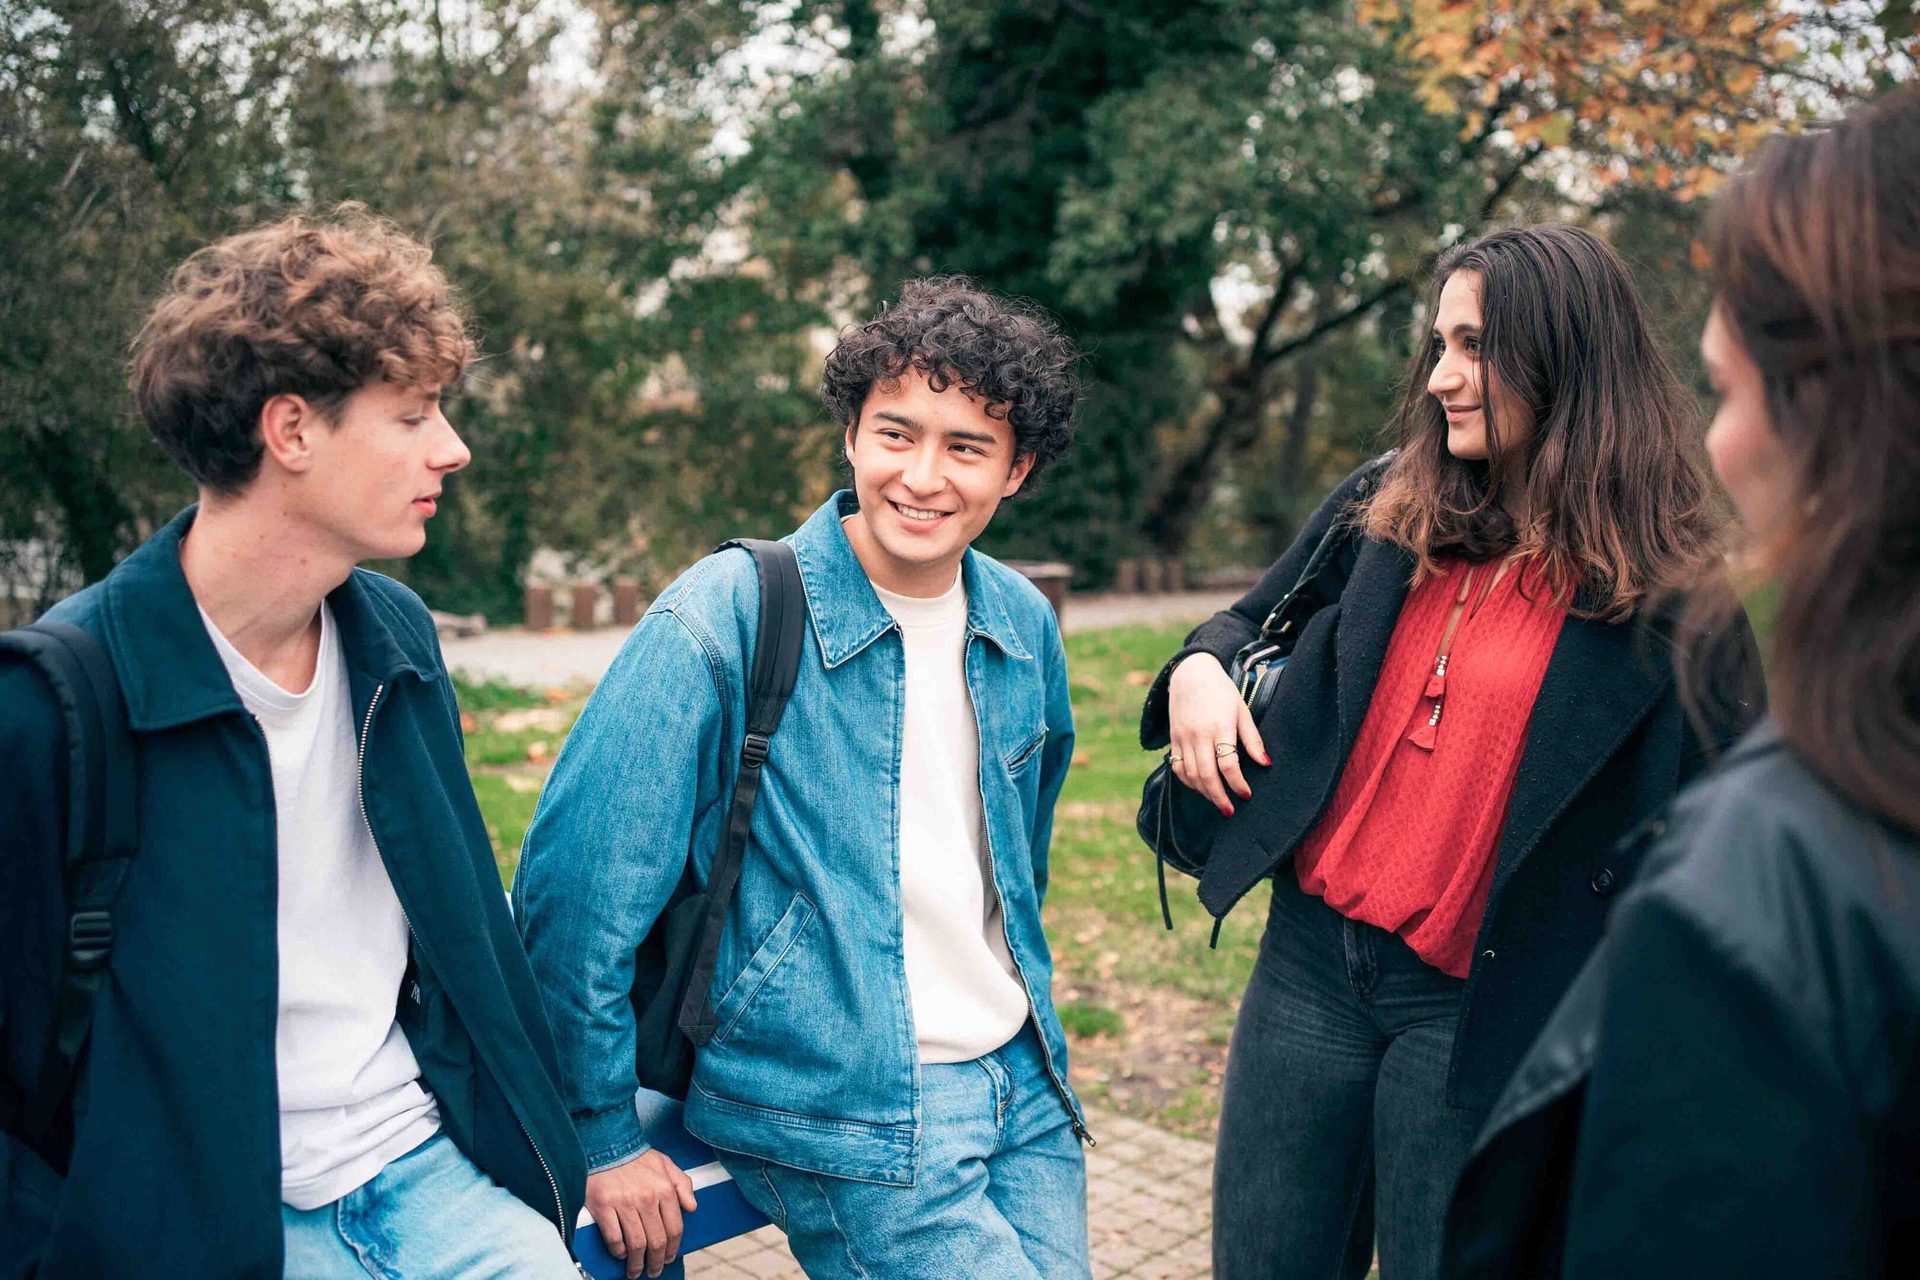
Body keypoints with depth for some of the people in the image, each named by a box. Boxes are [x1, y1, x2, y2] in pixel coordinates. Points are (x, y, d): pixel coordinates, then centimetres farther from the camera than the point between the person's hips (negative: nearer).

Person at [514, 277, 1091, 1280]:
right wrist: (603, 1139, -10)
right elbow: (571, 889, -15)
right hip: (838, 1117, -6)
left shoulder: (1024, 625, 3)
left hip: (1023, 1088, 6)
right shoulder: (725, 622, -16)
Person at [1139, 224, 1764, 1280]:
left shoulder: (1668, 591, -8)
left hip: (1480, 1005, -4)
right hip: (1310, 959, 4)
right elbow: (1253, 620, 19)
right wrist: (1200, 667, -4)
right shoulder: (1388, 507, 4)